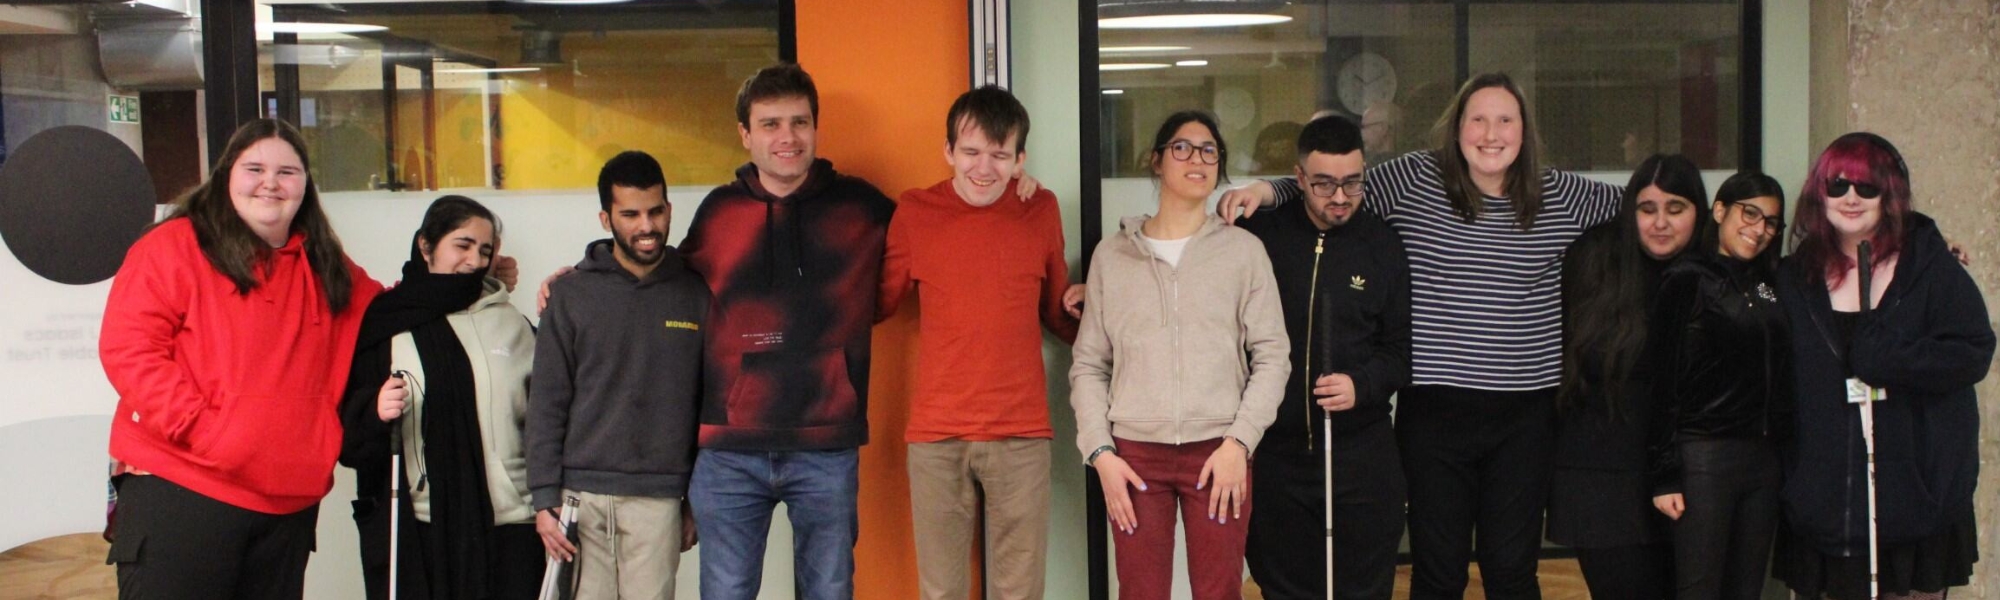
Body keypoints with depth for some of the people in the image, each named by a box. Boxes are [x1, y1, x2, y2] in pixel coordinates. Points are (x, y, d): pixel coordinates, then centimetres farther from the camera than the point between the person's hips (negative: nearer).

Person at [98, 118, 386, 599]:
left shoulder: (326, 270, 17)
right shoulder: (176, 245, -1)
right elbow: (127, 349, -9)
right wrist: (200, 426, -18)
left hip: (289, 502, 6)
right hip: (179, 494, -5)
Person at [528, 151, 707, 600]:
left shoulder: (695, 295, 6)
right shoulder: (572, 294, 4)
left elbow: (708, 404, 9)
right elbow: (546, 403, 3)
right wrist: (545, 499, -3)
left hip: (659, 498, 0)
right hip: (582, 496, 0)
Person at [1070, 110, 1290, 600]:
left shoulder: (1243, 250, 6)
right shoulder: (1112, 255, 9)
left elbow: (1272, 356, 3)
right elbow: (1088, 366, 9)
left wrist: (1239, 442, -6)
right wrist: (1100, 452, -1)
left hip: (1219, 451, 0)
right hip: (1134, 453, 1)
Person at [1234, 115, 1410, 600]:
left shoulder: (1383, 246, 3)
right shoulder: (1260, 237, -2)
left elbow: (1401, 349, 6)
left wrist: (1361, 383, -13)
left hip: (1362, 452, 1)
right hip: (1276, 450, 0)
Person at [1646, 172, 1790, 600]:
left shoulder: (1769, 286, 15)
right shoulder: (1688, 280, -4)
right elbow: (1663, 383, -9)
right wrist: (1665, 474, -13)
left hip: (1763, 459, 7)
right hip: (1704, 456, -6)